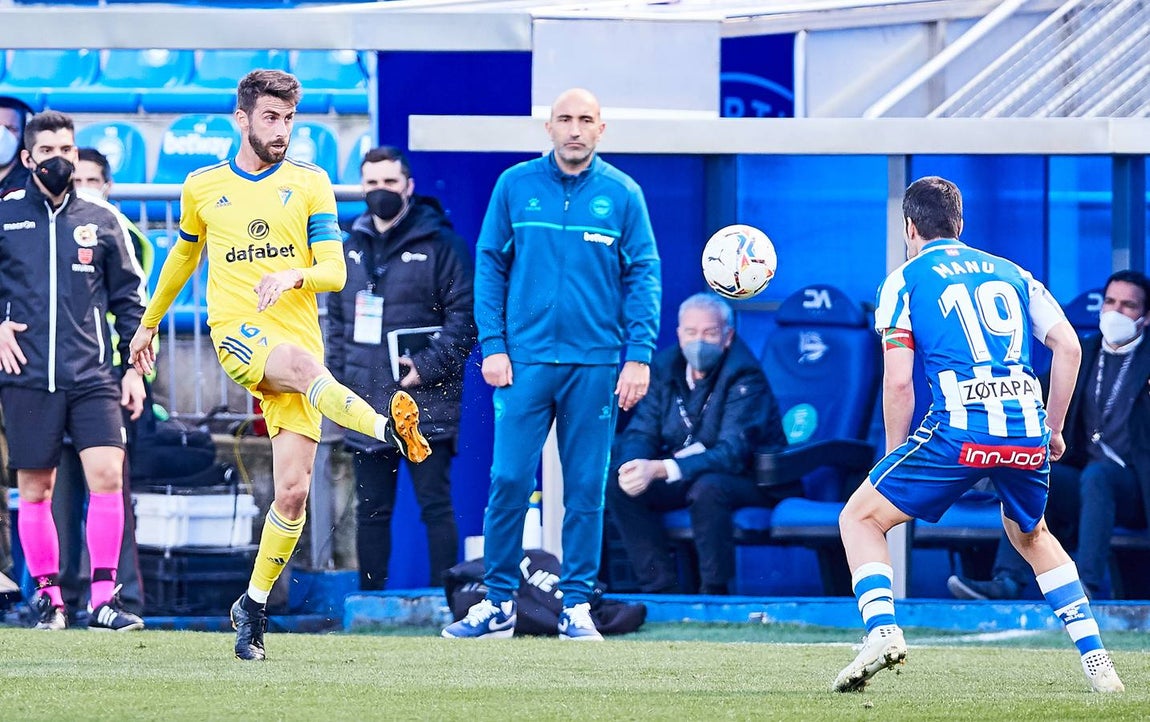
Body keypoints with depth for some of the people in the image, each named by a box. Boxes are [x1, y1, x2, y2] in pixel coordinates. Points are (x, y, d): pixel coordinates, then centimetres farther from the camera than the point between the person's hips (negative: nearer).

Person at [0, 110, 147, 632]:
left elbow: (129, 298, 13)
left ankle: (104, 599, -9)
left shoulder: (101, 221, 9)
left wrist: (136, 367, 9)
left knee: (107, 474, -13)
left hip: (92, 376, 0)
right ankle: (47, 595, 15)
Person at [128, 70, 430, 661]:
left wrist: (295, 276, -20)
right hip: (236, 332, -1)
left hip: (298, 337, 1)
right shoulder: (202, 187, 11)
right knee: (302, 364, -39)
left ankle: (254, 605, 8)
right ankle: (386, 428, -63)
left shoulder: (310, 183, 8)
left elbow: (335, 271, 2)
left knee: (293, 491, -7)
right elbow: (184, 254, 30)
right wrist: (149, 322, 38)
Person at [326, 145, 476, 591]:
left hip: (424, 404, -6)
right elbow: (337, 320, 22)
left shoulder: (440, 245, -3)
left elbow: (464, 315, -7)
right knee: (371, 509, 10)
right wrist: (337, 381, 12)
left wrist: (429, 366, -16)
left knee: (435, 505, -6)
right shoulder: (352, 249, 16)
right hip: (366, 406, 6)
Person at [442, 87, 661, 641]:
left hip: (596, 362, 0)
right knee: (508, 481, -4)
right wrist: (492, 345, -2)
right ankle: (499, 603, 5)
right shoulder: (515, 186, 4)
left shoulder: (622, 194, 3)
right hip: (525, 360, 0)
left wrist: (639, 355, -6)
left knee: (586, 488, 3)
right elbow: (489, 265, 6)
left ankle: (576, 606, 10)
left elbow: (643, 277, 2)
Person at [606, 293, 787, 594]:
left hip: (749, 480, -6)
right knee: (619, 487, -16)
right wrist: (631, 465, -27)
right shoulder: (665, 367, 1)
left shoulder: (745, 377, -19)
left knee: (707, 487, -38)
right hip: (684, 477, 6)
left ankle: (715, 591, -24)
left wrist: (660, 469, -39)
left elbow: (732, 453, -29)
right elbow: (640, 431, 0)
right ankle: (662, 589, -14)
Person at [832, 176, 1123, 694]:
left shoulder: (903, 281, 9)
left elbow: (898, 380, -1)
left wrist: (895, 456, 10)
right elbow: (1068, 346, 12)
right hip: (1028, 431, 4)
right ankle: (1096, 661, 19)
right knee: (1031, 536, 30)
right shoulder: (1010, 272, 21)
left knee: (859, 518, 11)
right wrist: (1052, 430, 21)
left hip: (959, 431, -4)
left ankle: (882, 631, -13)